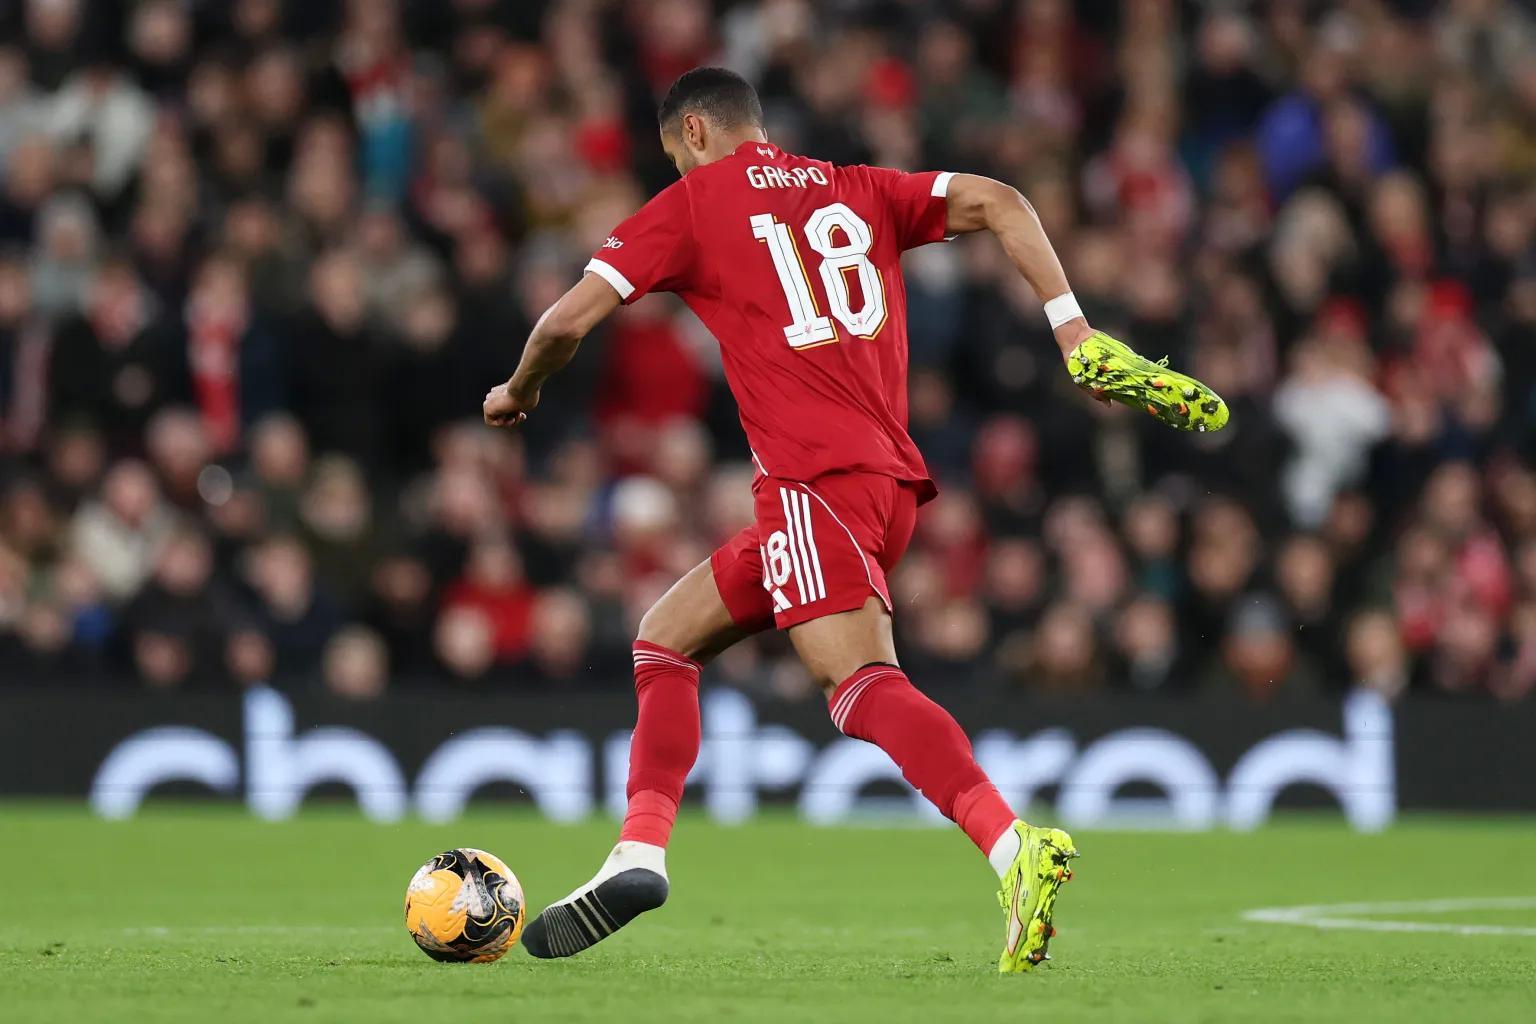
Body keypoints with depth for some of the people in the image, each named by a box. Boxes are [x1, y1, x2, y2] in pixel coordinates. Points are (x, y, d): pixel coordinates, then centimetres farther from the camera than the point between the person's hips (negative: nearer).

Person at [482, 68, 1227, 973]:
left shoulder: (693, 204, 8)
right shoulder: (856, 191, 22)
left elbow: (568, 320, 4)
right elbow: (998, 203, 9)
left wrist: (520, 391, 26)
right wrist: (1075, 332, 3)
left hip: (816, 478, -8)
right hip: (890, 479, 8)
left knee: (862, 683, -24)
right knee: (666, 640, 18)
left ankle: (1015, 847, -44)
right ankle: (640, 856, 9)